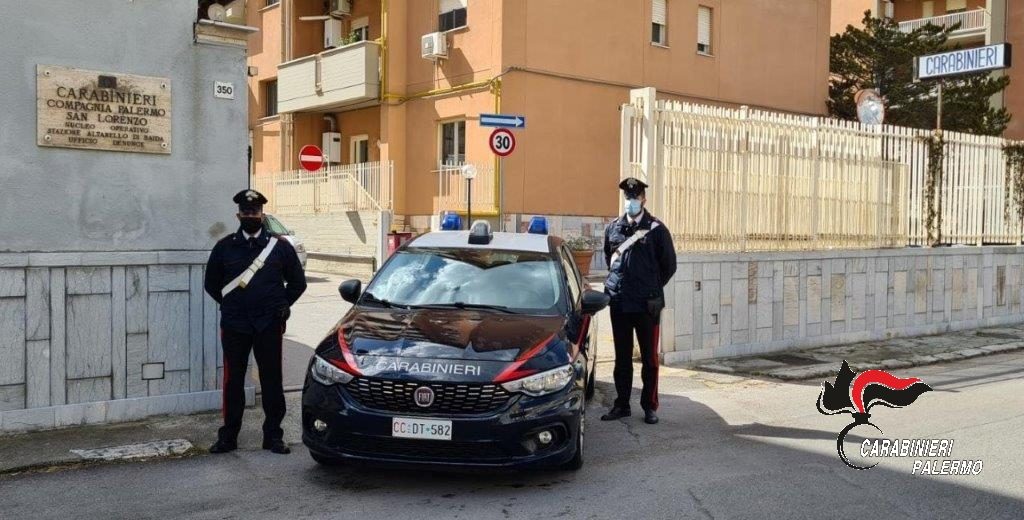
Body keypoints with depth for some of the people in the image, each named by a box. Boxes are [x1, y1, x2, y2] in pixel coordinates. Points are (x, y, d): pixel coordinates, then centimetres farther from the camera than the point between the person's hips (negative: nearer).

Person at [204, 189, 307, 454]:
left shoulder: (280, 246, 2)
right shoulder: (224, 247, 4)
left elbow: (297, 282, 10)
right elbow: (212, 283, 15)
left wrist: (281, 305, 6)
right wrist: (230, 304, 11)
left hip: (269, 326, -1)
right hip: (234, 326, 1)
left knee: (271, 381, 5)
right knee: (233, 381, 7)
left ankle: (273, 436, 14)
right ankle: (228, 436, 17)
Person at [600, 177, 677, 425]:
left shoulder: (656, 229, -4)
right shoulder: (613, 228, 6)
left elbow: (669, 265, 2)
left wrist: (653, 289, 5)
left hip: (647, 304, -3)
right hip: (619, 303, 3)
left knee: (649, 357, 4)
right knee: (622, 357, 11)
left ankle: (649, 406, 13)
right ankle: (622, 404, 20)